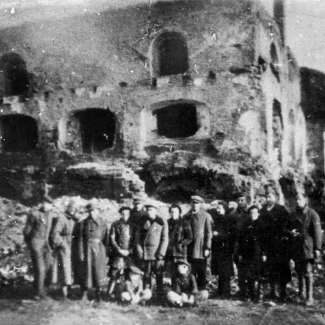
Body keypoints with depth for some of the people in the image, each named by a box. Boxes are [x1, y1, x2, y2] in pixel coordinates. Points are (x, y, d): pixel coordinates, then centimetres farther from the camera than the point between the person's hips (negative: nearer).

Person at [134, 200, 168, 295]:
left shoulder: (162, 222, 1)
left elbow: (165, 239, -1)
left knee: (159, 276, 0)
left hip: (157, 255, -2)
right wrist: (139, 251, -4)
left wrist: (161, 254, -8)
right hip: (145, 255, 2)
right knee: (147, 276, 5)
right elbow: (137, 237, 7)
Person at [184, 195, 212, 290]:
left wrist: (207, 248, -9)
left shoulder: (206, 216, 0)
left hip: (201, 249, -3)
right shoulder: (187, 216, 12)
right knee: (191, 272, 4)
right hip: (190, 249, 3)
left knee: (201, 272, 1)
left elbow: (209, 233, -3)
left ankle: (202, 290, 9)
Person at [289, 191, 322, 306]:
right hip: (296, 248, 5)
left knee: (308, 272, -8)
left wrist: (317, 248, -12)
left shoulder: (312, 214, -4)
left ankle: (309, 297, -4)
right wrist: (291, 232, -1)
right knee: (299, 271, 11)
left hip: (307, 247, -5)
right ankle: (301, 294, 23)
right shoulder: (294, 215, 14)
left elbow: (317, 232, -7)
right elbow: (290, 228, 24)